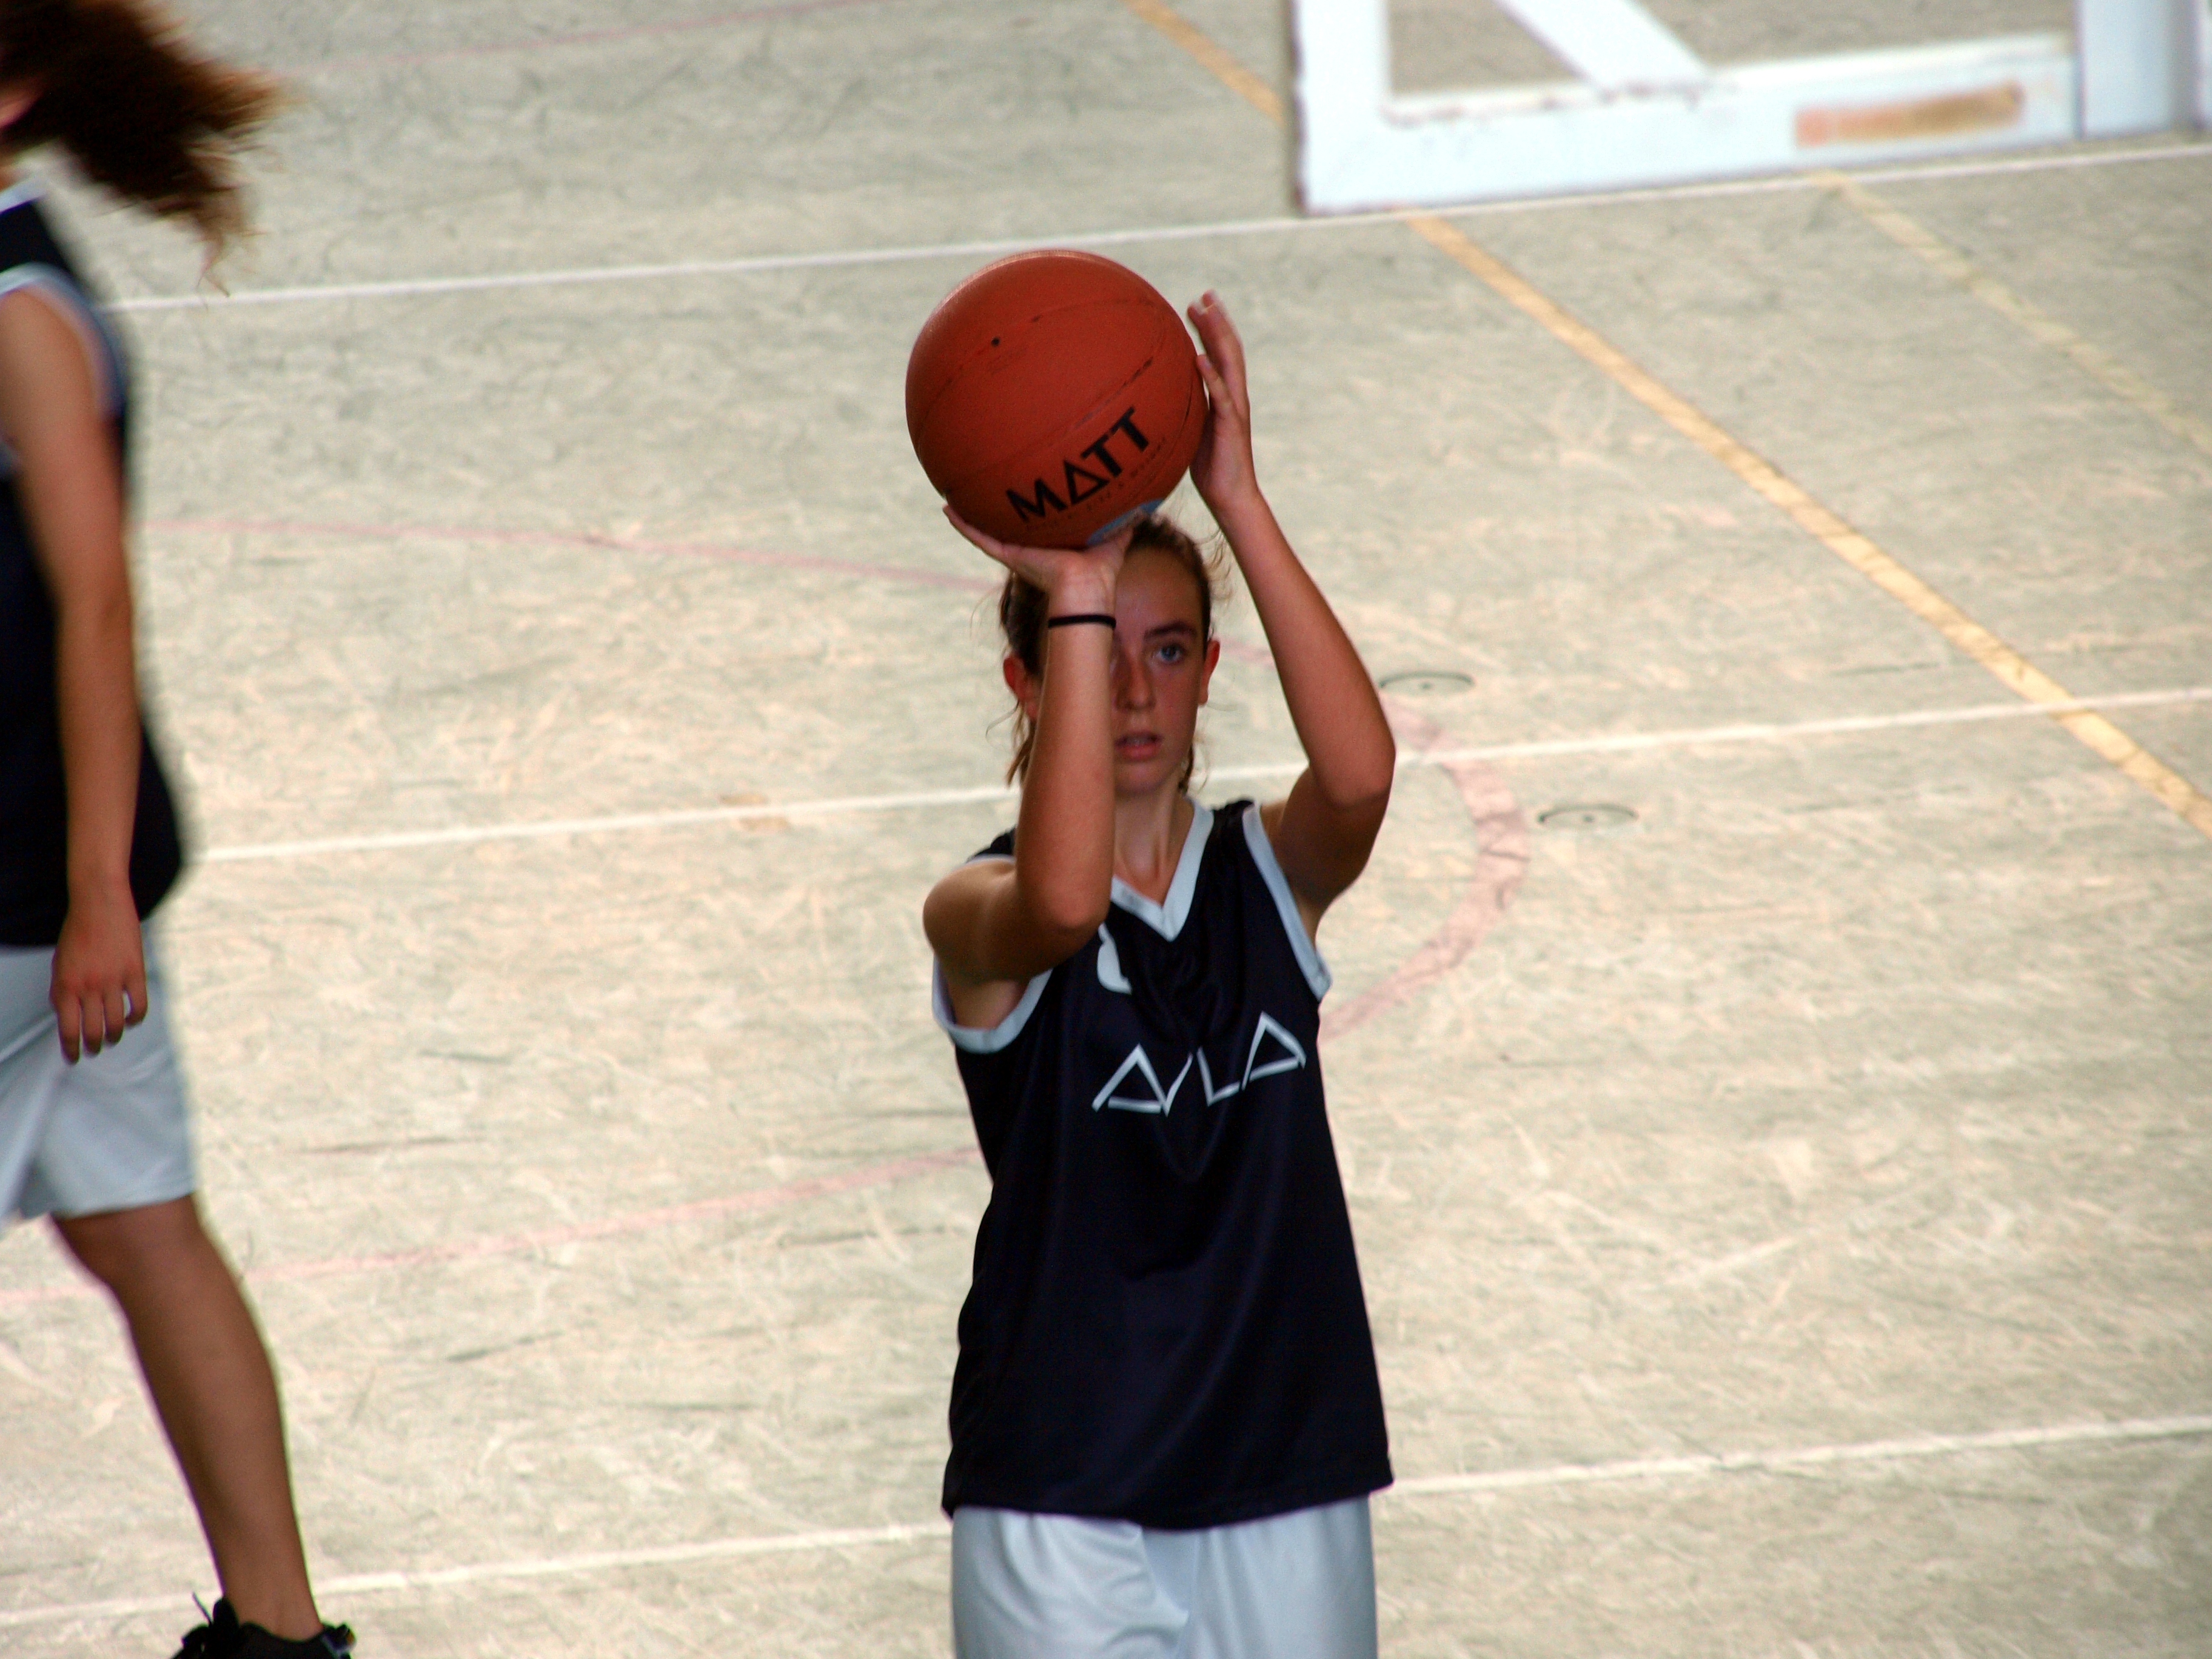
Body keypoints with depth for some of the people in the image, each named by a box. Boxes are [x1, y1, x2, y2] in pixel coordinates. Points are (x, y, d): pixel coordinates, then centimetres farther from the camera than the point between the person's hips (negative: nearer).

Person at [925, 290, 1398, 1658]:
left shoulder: (1270, 874, 1)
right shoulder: (979, 917, -9)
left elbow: (1360, 775, -22)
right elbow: (1065, 899, -34)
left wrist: (1238, 503, -27)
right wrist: (1076, 598, -32)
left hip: (1289, 1485, 3)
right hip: (1065, 1505, -3)